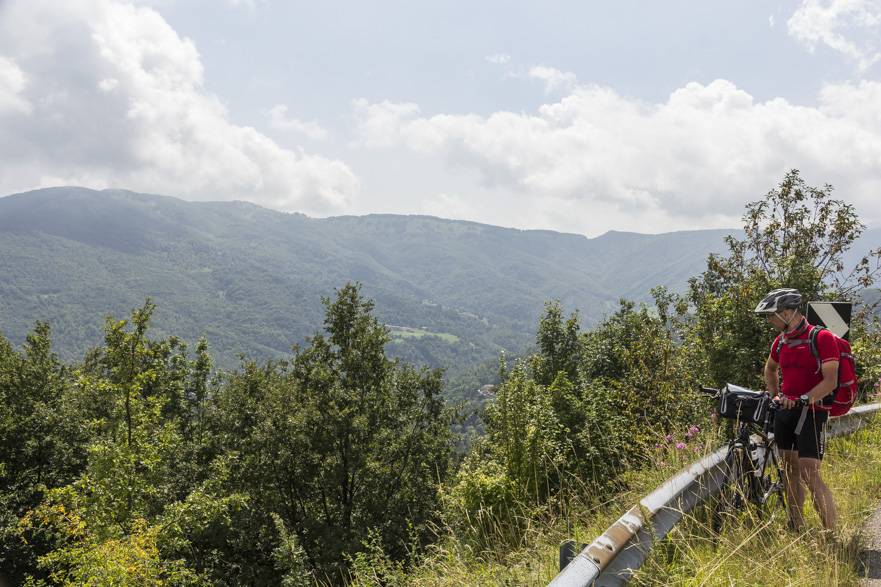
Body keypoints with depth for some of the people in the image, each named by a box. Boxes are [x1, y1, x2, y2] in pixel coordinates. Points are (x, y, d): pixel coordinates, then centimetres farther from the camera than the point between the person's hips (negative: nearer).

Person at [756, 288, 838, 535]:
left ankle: (833, 535, -7)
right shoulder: (781, 341, 9)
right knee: (791, 470, 10)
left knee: (810, 475, -14)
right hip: (785, 411, 7)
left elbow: (830, 381, -19)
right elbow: (770, 369, 28)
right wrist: (775, 397, 17)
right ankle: (796, 529, 19)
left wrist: (802, 399, -28)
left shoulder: (822, 338, -12)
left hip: (811, 412, -7)